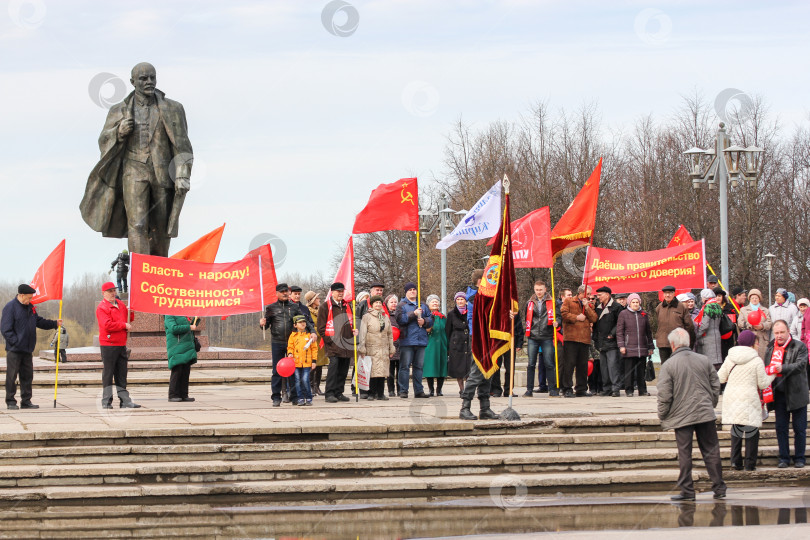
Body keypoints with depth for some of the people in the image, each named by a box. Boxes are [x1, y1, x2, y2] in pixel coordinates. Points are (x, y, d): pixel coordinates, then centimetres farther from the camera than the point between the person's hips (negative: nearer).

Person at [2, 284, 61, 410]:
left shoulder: (30, 307, 13)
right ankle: (11, 401, 3)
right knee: (12, 376, -3)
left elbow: (39, 321, 24)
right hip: (14, 350, -7)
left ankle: (26, 401, 15)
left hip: (27, 350, 7)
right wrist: (15, 342, -18)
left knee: (27, 376, 9)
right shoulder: (10, 308, -10)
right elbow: (6, 329, -13)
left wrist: (54, 324, 15)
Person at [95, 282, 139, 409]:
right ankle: (106, 401, 2)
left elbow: (128, 320, 28)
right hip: (108, 345, -7)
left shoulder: (121, 305, 16)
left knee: (121, 374, 9)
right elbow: (107, 325, -20)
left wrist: (131, 313, 7)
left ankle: (125, 401, 10)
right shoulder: (102, 307, -9)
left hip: (121, 344, 7)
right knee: (108, 373, -3)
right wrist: (124, 325, -15)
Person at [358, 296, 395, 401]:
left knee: (382, 371, 2)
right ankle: (371, 393, -2)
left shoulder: (386, 317, 16)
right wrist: (362, 349, -9)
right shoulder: (367, 317, 2)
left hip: (384, 349, 4)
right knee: (372, 372, -7)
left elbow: (390, 334, 21)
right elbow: (362, 333, -3)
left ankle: (381, 393, 8)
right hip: (371, 348, -4)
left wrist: (391, 349, 18)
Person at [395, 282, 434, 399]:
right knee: (405, 366, -5)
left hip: (421, 341, 5)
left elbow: (431, 320, 15)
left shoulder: (423, 306, 18)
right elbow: (400, 319, -11)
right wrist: (414, 314, -15)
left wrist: (424, 321, -6)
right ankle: (403, 391, -3)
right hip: (407, 341, -5)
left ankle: (418, 390, 13)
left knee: (419, 366, 8)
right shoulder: (402, 305, 3)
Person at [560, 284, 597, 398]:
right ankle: (567, 389, -5)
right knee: (569, 363, -7)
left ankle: (581, 389, 13)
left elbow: (594, 319, 6)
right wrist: (576, 317, -8)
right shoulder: (568, 301, 7)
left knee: (583, 365, 7)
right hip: (571, 338, -5)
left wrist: (587, 307, -2)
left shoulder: (589, 305, 20)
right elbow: (563, 314, -6)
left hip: (584, 339, 5)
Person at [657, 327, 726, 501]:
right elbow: (715, 386, 12)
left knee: (684, 454, 2)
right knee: (711, 451, 8)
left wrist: (662, 416, 4)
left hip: (682, 415, -3)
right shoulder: (703, 360, 5)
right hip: (705, 413, 3)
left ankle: (687, 490, 3)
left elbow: (664, 395, -9)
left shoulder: (668, 365, -8)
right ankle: (719, 488, 9)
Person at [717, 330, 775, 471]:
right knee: (752, 431, 2)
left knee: (735, 431, 13)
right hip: (749, 400, -4)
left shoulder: (730, 359, 4)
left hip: (731, 400, 4)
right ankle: (750, 463, 1)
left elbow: (720, 378, 10)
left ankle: (736, 461, 8)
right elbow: (763, 384, -2)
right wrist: (772, 375, 16)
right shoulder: (756, 361, -7)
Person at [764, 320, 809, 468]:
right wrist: (767, 393, 9)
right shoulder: (770, 348, 10)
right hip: (779, 393, 4)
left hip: (796, 393, -4)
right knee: (780, 427, 7)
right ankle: (784, 458, 14)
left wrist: (783, 368, -36)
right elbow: (766, 369, 16)